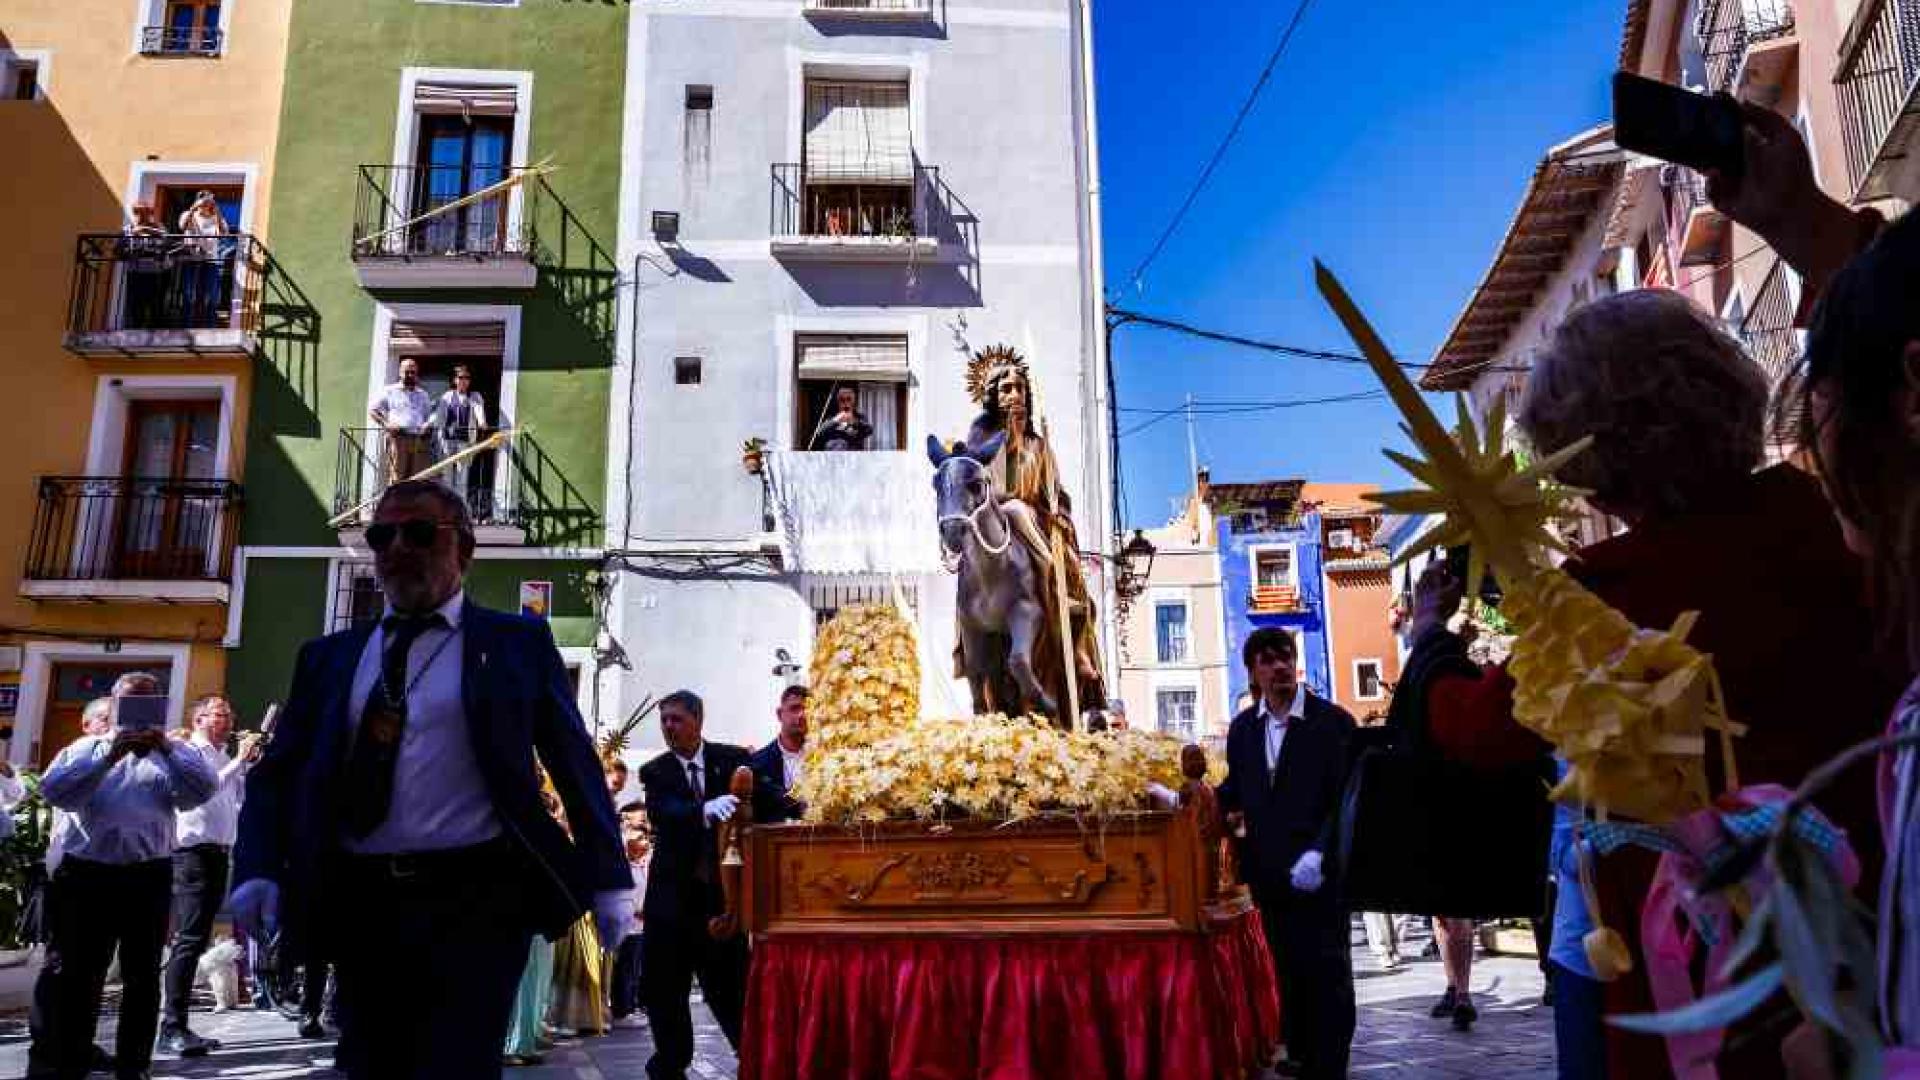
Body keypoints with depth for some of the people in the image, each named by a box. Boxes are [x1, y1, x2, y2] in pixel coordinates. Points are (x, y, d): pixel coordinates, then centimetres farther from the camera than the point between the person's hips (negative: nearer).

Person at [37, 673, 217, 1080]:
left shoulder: (171, 753, 11)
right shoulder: (88, 748, 11)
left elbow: (202, 791, -8)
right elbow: (55, 791, -9)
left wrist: (166, 746, -17)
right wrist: (110, 754, -19)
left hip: (149, 878, 1)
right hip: (87, 875, -1)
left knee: (143, 978, 7)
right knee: (77, 977, 2)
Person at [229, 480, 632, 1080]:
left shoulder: (516, 641, 4)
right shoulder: (329, 655, 15)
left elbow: (576, 763, 3)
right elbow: (277, 773, 12)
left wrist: (607, 878, 0)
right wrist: (258, 869, -6)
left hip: (475, 898, -4)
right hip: (360, 903, 4)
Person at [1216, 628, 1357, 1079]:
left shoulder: (1333, 722, -8)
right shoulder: (1242, 727, 7)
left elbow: (1346, 800, -13)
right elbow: (1236, 788, 15)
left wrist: (1319, 853, -23)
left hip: (1318, 874, -5)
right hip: (1269, 874, 5)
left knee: (1327, 975, 4)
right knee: (1289, 972, 18)